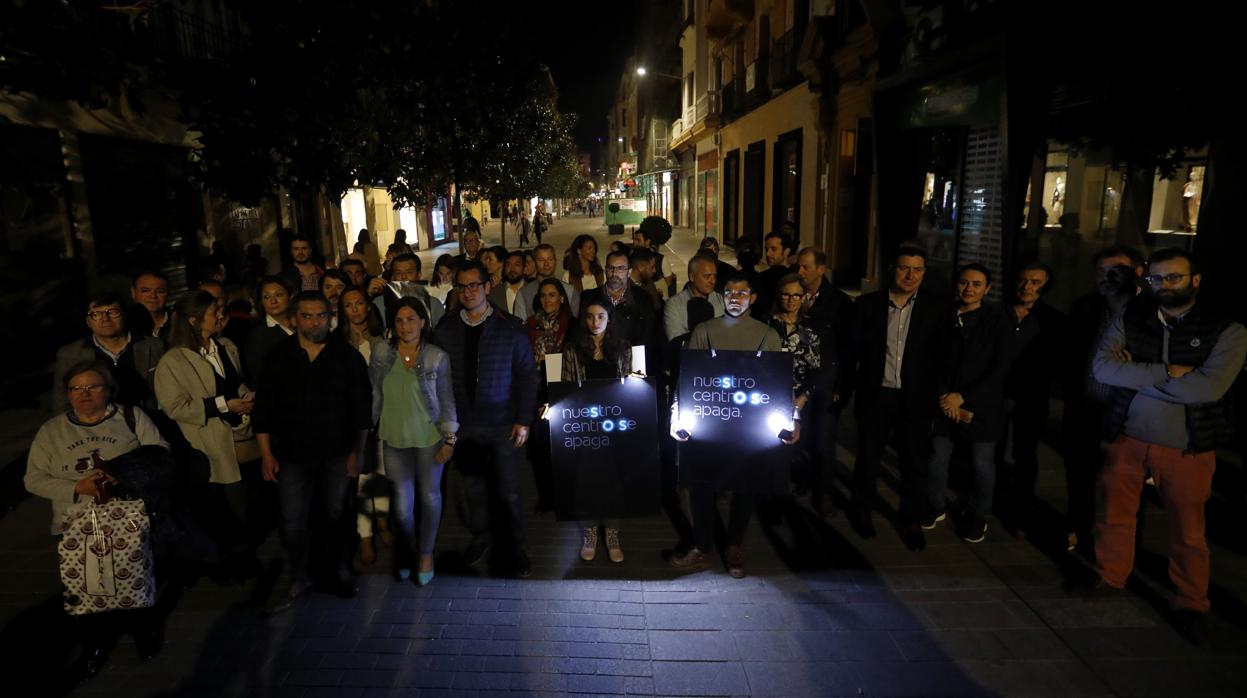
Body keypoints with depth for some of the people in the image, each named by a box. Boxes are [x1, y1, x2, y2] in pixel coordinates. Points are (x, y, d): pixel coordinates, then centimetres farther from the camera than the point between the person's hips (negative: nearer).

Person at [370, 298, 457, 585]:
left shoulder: (437, 357, -6)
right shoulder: (381, 352, -2)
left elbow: (447, 400, -3)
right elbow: (373, 395, 3)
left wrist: (450, 439, -6)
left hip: (429, 437, -1)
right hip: (395, 439, 1)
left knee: (430, 496, 11)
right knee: (402, 504, 5)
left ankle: (426, 553, 32)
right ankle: (407, 551, 34)